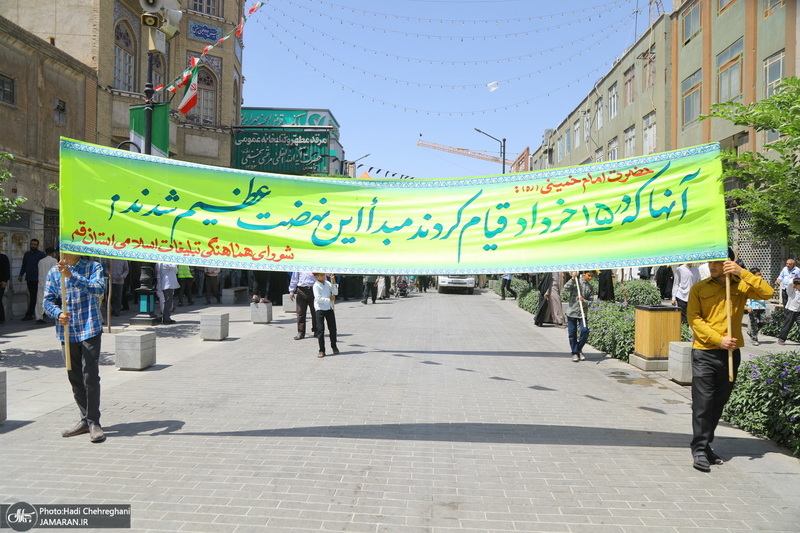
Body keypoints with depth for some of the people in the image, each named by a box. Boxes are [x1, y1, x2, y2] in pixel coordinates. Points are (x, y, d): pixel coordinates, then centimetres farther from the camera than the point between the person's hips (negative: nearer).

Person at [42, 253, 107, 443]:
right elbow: (48, 300, 6)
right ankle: (85, 420, 24)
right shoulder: (54, 272, 8)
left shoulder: (93, 267, -1)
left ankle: (94, 422, 1)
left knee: (91, 377, -8)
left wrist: (71, 276, -27)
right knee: (75, 379, 11)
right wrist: (58, 314, -14)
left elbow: (99, 288, -19)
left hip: (89, 330, -4)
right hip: (67, 332, 4)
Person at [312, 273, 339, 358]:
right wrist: (329, 299, -13)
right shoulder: (316, 286, -8)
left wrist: (333, 282, -8)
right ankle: (322, 350, 3)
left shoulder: (328, 283, 8)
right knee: (320, 330, -4)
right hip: (320, 309, -5)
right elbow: (318, 299, -16)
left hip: (329, 308, 5)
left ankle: (334, 346, 29)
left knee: (333, 328, 10)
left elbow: (335, 293, 0)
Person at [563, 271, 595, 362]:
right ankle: (575, 353, 16)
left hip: (583, 313, 2)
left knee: (585, 331, -11)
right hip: (571, 312, -1)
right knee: (572, 334, 3)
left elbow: (590, 302, 3)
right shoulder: (576, 281, 1)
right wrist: (573, 278, -16)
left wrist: (584, 301, -17)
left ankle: (579, 349, 13)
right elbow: (566, 289, -14)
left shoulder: (590, 288, 7)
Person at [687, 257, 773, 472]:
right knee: (702, 403, -4)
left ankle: (706, 446, 24)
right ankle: (699, 449, 2)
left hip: (731, 353, 3)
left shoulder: (741, 286, 4)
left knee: (718, 403, 12)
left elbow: (767, 292, -12)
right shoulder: (699, 289, 0)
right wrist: (718, 339, -16)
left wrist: (742, 273, -17)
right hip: (704, 353, -3)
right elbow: (694, 319, -6)